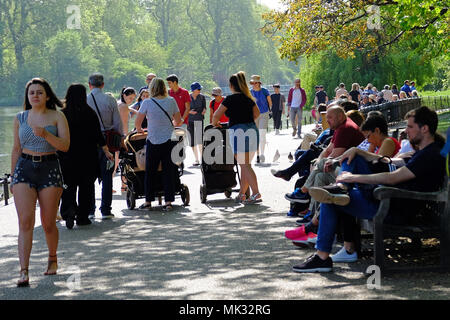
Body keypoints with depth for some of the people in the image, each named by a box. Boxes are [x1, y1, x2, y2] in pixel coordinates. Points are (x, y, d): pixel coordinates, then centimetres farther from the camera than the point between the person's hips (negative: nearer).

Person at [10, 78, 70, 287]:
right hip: (25, 168, 1)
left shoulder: (57, 117, 1)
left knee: (48, 223, 4)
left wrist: (45, 134, -22)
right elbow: (16, 149, 15)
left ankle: (52, 259, 32)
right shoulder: (20, 118, 9)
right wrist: (12, 177, 15)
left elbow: (65, 146, -7)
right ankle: (24, 271, -14)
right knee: (25, 222, -11)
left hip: (49, 169, -1)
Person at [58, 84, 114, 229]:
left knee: (69, 186, 6)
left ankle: (69, 211, -17)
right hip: (87, 156, 0)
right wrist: (107, 152, 4)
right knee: (86, 186, 10)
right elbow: (98, 135, -4)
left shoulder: (62, 115, -4)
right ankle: (82, 217, 13)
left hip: (67, 157, 0)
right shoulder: (90, 114, -6)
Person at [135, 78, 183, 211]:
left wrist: (139, 130, 19)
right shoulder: (171, 101, -1)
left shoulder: (147, 103, -8)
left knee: (150, 172, 9)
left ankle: (148, 201, 12)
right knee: (169, 171, 5)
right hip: (170, 140, 2)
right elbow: (178, 121, 8)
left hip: (154, 141, -2)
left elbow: (137, 122, -2)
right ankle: (168, 202, 4)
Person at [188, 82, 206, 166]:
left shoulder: (202, 97, 3)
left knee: (199, 139, -15)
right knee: (192, 140, 3)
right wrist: (189, 111, -13)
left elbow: (204, 107, 9)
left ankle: (202, 158, -14)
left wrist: (204, 110, -13)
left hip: (199, 119, -1)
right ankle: (196, 159, 12)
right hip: (189, 120, 1)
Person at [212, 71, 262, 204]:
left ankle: (256, 194, -15)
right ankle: (242, 194, 18)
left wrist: (215, 123, 20)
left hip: (238, 132, -7)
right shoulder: (249, 98, 13)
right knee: (245, 165, 13)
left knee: (245, 165, -7)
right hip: (252, 131, 7)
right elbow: (257, 113, 26)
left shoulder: (230, 99, -5)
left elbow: (216, 116, 0)